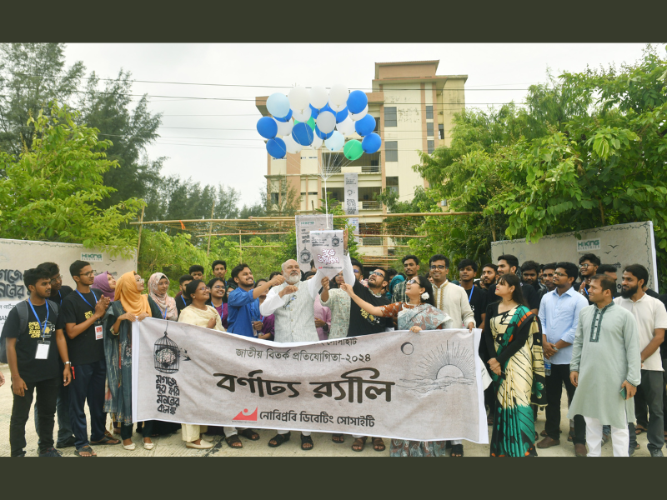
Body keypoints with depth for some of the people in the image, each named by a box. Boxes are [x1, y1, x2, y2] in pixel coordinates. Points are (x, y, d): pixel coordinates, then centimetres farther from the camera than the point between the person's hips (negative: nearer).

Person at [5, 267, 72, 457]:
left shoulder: (54, 308, 2)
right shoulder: (18, 311, -11)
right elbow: (10, 345, -10)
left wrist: (66, 365, 1)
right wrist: (15, 377, -12)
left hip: (51, 373, 4)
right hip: (25, 374, -4)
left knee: (48, 412, 16)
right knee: (20, 416, 9)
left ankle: (46, 448, 32)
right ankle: (17, 453, 24)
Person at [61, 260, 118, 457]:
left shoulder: (98, 294, 8)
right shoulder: (70, 301, -9)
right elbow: (71, 332, -14)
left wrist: (106, 310, -5)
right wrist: (96, 315, -15)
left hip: (100, 356, 6)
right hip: (80, 359, -6)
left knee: (99, 398, 15)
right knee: (78, 401, 4)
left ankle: (98, 435, 29)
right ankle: (81, 443, 14)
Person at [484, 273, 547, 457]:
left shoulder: (523, 312, -5)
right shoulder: (492, 308, 8)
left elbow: (519, 341, -11)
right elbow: (487, 334, 1)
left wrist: (500, 360, -14)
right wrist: (493, 359, -11)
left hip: (516, 362, -4)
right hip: (497, 362, 5)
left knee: (517, 402, -7)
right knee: (501, 404, 10)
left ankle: (521, 448, 3)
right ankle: (501, 446, 20)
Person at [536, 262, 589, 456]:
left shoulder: (579, 300, -7)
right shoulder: (546, 298, 9)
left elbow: (577, 330, -12)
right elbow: (541, 322, 7)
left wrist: (556, 347, -12)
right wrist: (544, 344, -8)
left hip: (569, 357, -5)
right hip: (549, 358, 5)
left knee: (576, 398, 4)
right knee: (551, 397, 14)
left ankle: (579, 440, 16)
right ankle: (552, 435, 27)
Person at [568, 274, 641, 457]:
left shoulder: (624, 315, -8)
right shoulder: (584, 313, 6)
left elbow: (633, 348, -8)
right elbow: (578, 342, 11)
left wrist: (632, 379, -10)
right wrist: (574, 367, 8)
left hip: (615, 379, -4)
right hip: (587, 377, 5)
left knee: (618, 423, 8)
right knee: (591, 419, 15)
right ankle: (593, 454, 29)